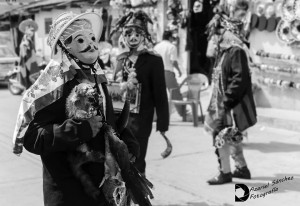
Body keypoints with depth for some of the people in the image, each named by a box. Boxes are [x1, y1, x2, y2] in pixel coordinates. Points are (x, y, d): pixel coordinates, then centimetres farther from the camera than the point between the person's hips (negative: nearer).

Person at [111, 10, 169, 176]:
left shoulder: (153, 60, -7)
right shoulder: (121, 59, 9)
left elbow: (160, 94, -8)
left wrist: (162, 123, -10)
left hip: (140, 120, -5)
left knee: (136, 164, -1)